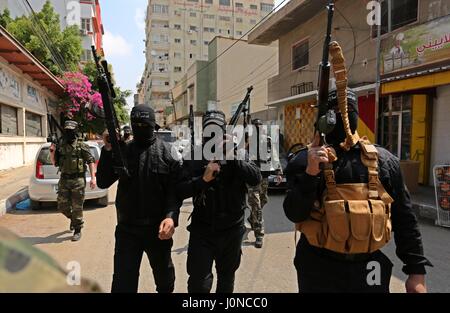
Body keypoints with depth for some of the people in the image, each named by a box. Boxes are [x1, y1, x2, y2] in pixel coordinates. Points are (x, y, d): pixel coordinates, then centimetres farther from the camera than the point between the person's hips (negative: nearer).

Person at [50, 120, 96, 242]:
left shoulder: (81, 146, -4)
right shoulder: (60, 145, 8)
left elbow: (91, 161, -4)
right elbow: (54, 163, 13)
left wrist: (93, 177, -11)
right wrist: (52, 151, -4)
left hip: (78, 180, -4)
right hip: (64, 180, 4)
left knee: (77, 207, 1)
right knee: (62, 207, 8)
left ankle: (77, 230, 15)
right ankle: (73, 218, 39)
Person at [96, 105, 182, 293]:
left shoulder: (167, 152, -6)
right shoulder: (122, 151, 2)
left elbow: (176, 189, -11)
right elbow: (103, 183, -4)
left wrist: (171, 216, -28)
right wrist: (108, 150, -15)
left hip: (158, 228, -1)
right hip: (127, 228, 1)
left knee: (164, 274, 22)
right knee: (123, 282, 5)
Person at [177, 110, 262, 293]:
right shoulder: (194, 157, -4)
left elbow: (256, 179, -17)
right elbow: (180, 191, -11)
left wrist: (233, 157, -27)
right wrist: (203, 179, -26)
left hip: (232, 230, 2)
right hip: (202, 230, -1)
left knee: (227, 278, 21)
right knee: (199, 283, 0)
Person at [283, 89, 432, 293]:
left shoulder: (383, 160, 1)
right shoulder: (306, 160, -8)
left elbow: (404, 218, 6)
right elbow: (294, 214, -13)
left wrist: (416, 270, 6)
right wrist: (310, 174, -26)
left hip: (368, 267, 3)